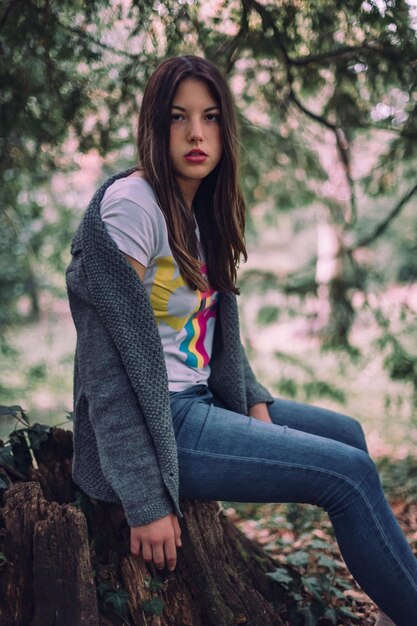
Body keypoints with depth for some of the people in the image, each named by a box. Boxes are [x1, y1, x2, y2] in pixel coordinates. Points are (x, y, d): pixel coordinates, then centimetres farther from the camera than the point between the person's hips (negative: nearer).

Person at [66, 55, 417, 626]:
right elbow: (122, 356, -22)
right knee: (349, 472, -12)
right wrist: (147, 503, -23)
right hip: (152, 420, -9)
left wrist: (254, 403, 5)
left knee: (347, 433, 15)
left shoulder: (202, 213, 10)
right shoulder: (131, 204, -18)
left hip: (198, 400, 10)